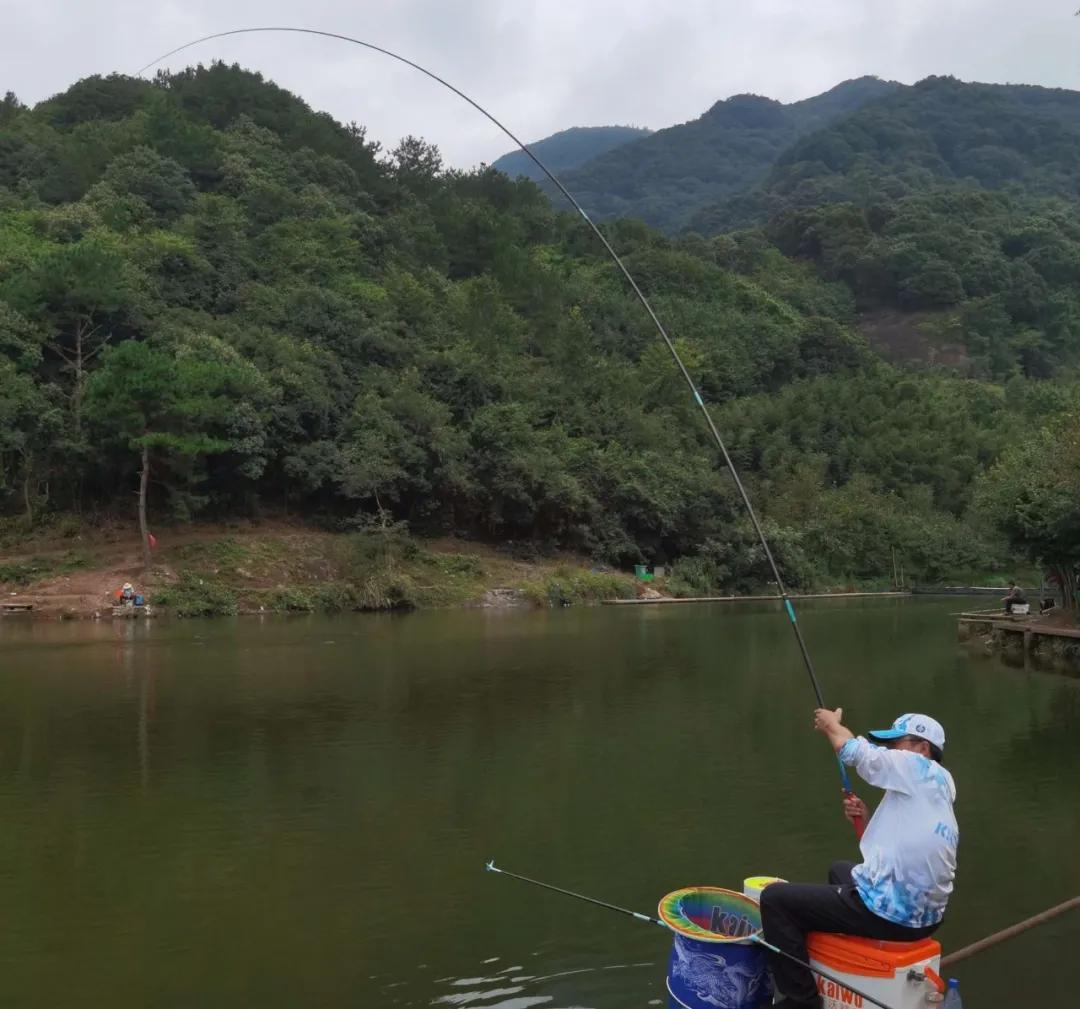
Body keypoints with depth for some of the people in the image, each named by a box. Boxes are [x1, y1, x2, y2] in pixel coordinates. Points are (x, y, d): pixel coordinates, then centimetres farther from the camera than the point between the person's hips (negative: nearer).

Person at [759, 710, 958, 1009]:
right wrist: (865, 820, 7)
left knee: (775, 898, -3)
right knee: (840, 870, 36)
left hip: (888, 914, -10)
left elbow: (853, 749, -9)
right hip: (923, 916, 10)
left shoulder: (925, 770, -9)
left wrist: (830, 722, 10)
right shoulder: (937, 788, 16)